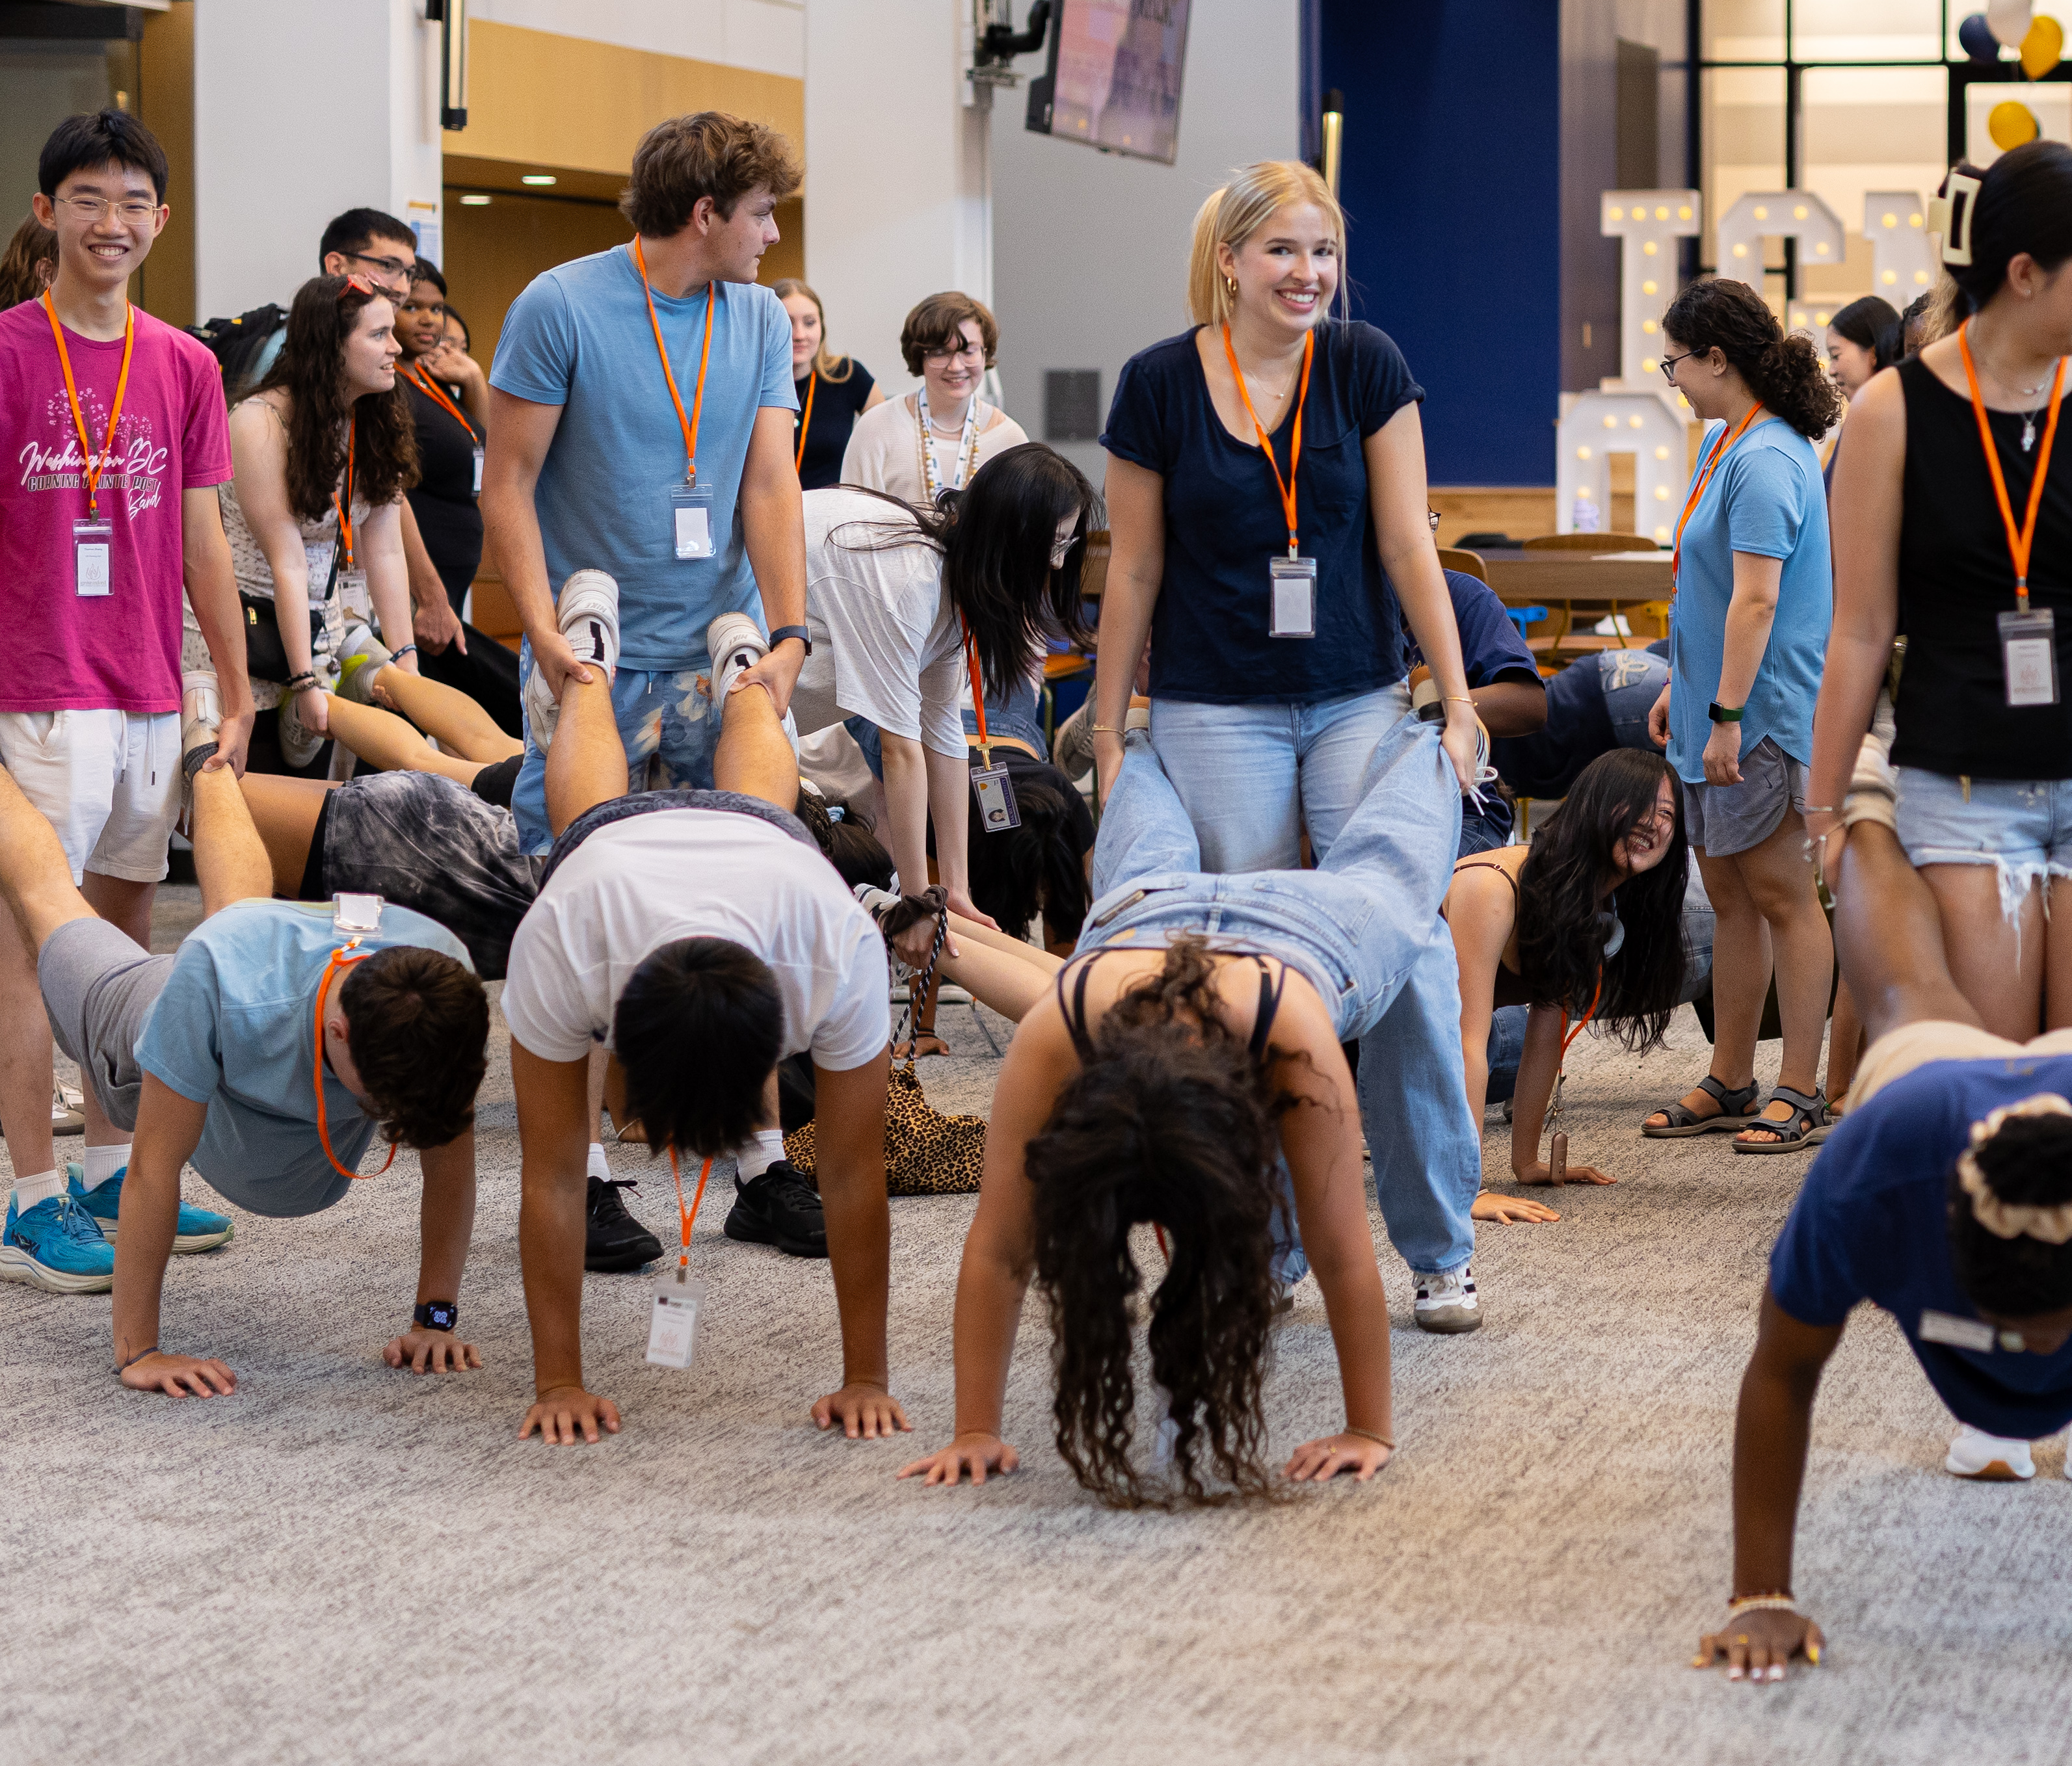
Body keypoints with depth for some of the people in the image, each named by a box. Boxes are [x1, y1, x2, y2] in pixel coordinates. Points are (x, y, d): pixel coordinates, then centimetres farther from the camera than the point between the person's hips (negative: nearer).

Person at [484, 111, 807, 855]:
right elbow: (507, 485, -6)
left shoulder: (761, 319, 8)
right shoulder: (558, 307, -6)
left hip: (723, 655, 4)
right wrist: (545, 634, -17)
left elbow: (771, 485, 2)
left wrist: (789, 636, -12)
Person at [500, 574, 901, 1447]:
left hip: (759, 837, 0)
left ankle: (743, 675, 66)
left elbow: (854, 1176, -40)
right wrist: (558, 1382, -42)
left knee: (755, 786, 37)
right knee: (591, 799, 36)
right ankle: (589, 656, 64)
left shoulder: (842, 956, -49)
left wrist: (867, 1380, -35)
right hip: (612, 834, 0)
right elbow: (551, 1179, -42)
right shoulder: (560, 946, -50)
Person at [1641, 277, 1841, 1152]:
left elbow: (1756, 600, -23)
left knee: (1778, 891, -5)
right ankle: (1729, 1084, 19)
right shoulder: (1722, 442, 14)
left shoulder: (1766, 461, -18)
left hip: (1764, 716, -10)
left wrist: (1728, 711, -24)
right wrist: (1680, 686, 22)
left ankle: (1802, 1092, -1)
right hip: (1715, 706, 10)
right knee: (1730, 896, 13)